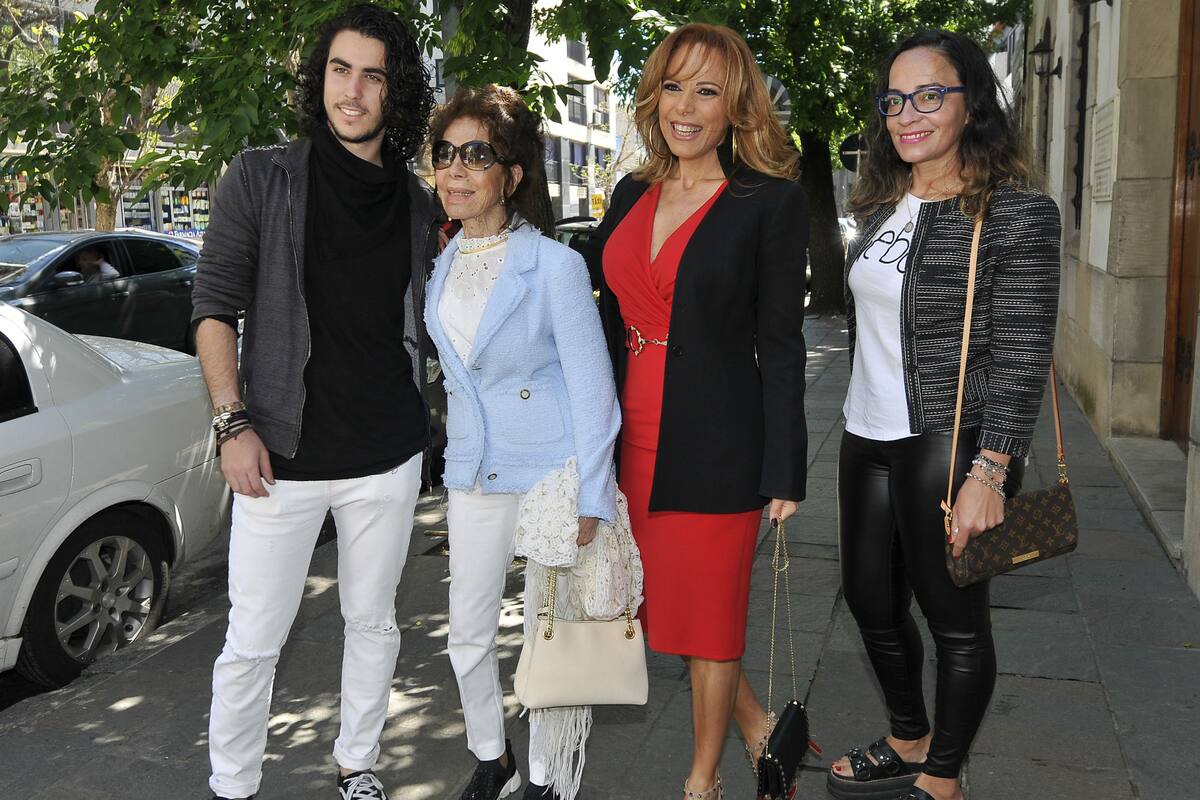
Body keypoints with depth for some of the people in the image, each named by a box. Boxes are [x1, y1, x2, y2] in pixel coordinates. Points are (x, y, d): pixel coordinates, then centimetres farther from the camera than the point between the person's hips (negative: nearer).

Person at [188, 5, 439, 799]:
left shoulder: (419, 205, 7)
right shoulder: (263, 178, -3)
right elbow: (215, 307, -4)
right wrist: (233, 422, -11)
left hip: (389, 457, 3)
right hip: (283, 457, -3)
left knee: (374, 624, 16)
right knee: (252, 643, 5)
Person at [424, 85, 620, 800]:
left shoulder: (556, 265, -13)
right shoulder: (445, 265, 5)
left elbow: (594, 393, -13)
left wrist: (589, 502, -15)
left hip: (550, 472, -5)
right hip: (474, 473, 6)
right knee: (468, 638, 13)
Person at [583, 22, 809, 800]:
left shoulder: (772, 202, -7)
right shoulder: (632, 196, 10)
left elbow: (782, 346, -9)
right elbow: (612, 322, 13)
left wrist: (784, 473, -11)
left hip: (715, 442, -6)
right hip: (634, 435, 6)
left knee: (709, 613, 7)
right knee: (666, 598, 15)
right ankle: (757, 725, 38)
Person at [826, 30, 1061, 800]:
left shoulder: (1018, 214, -11)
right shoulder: (882, 204, 10)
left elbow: (1021, 358, -15)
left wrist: (987, 473, -19)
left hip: (947, 446, -7)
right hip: (869, 439, 8)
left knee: (955, 619, 7)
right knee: (871, 599, 17)